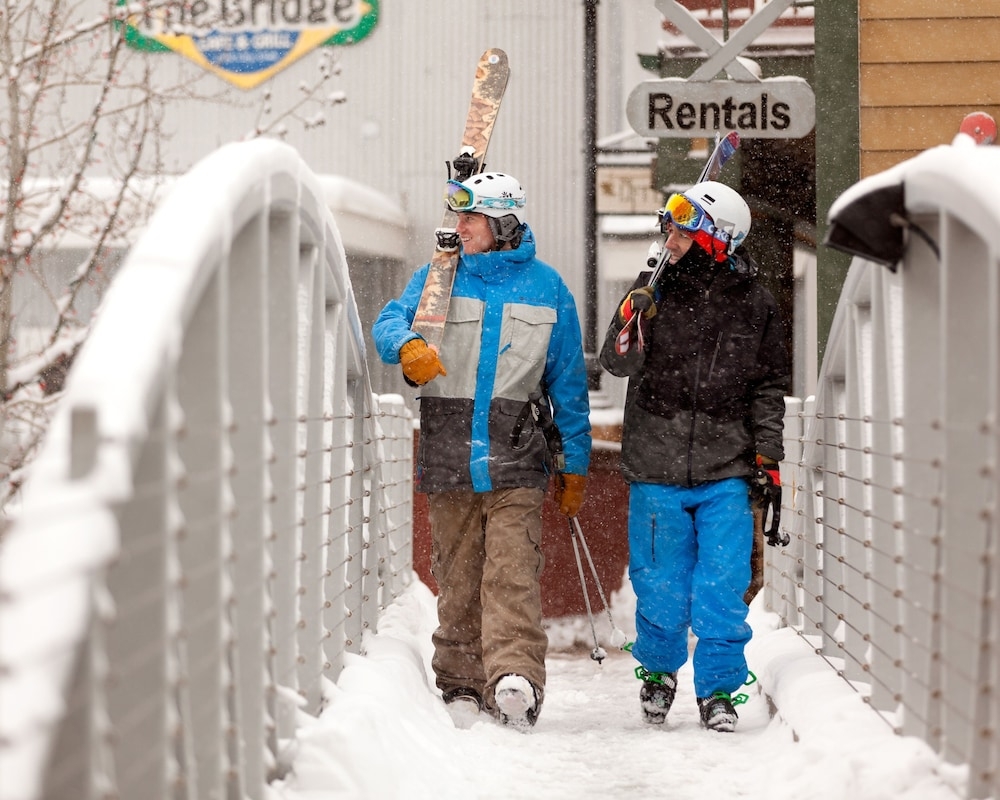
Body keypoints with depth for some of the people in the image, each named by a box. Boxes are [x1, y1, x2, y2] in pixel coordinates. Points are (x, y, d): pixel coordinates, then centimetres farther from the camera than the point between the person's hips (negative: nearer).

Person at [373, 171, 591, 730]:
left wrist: (576, 464, 11)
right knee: (457, 577, 5)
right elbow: (389, 323, -4)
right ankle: (462, 684, 13)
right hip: (448, 454, 2)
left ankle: (515, 679, -23)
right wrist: (408, 346, -30)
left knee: (514, 573, -14)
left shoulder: (547, 288, 7)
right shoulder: (438, 276, 10)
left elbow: (569, 382, 11)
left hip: (516, 458, -2)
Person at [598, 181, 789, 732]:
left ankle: (718, 689, 8)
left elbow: (769, 387, 10)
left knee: (723, 587, -4)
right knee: (659, 583, 9)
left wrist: (768, 456, 4)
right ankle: (657, 670, 32)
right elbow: (618, 362, -4)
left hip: (726, 470, 0)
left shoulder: (753, 303, 3)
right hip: (656, 467, 1)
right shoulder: (655, 290, 1)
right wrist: (634, 318, -23)